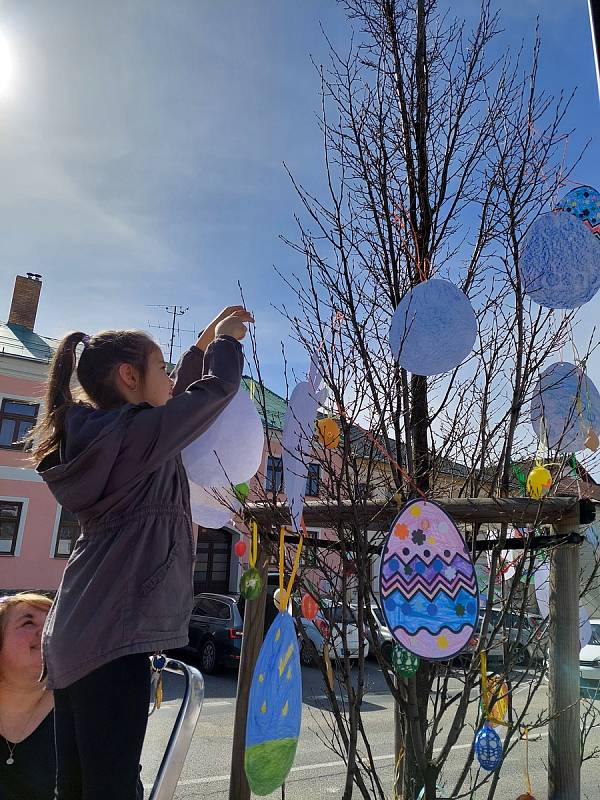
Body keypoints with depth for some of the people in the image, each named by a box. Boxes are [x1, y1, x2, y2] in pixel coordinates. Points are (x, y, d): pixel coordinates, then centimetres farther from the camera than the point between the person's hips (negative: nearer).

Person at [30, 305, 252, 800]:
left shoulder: (94, 434, 13)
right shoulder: (138, 431, -13)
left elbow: (177, 405, 26)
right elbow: (218, 387, -4)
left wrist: (202, 346, 28)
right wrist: (225, 339, 15)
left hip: (75, 630, 10)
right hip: (113, 632, -10)